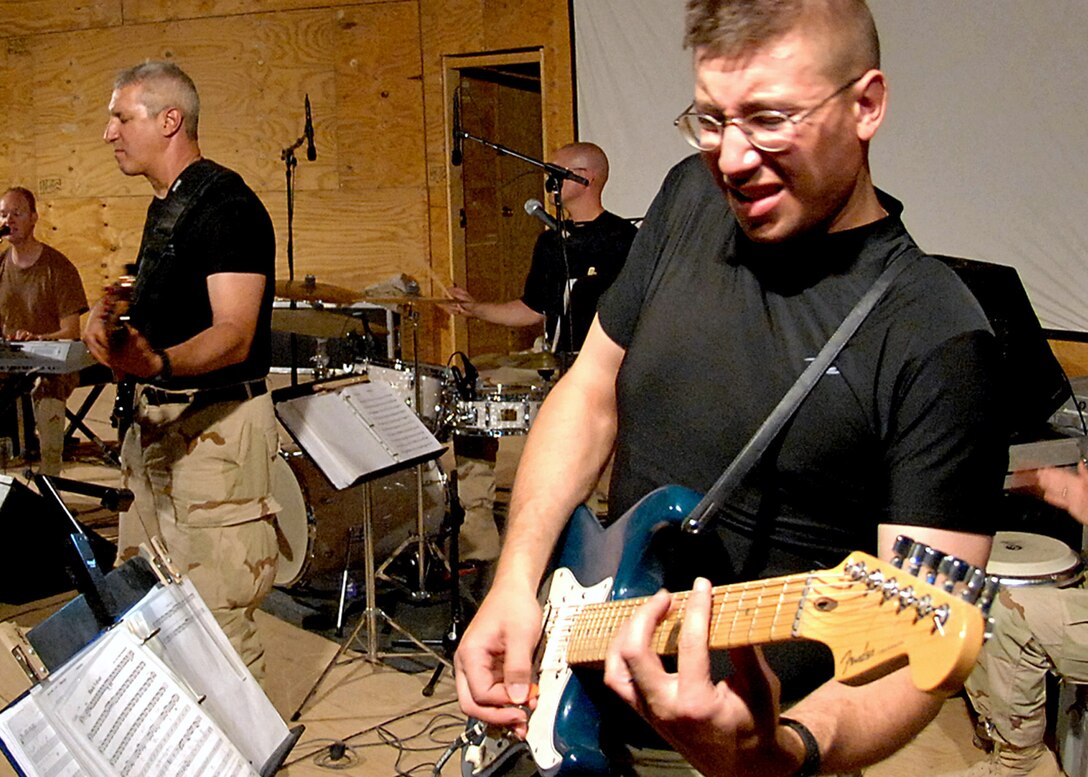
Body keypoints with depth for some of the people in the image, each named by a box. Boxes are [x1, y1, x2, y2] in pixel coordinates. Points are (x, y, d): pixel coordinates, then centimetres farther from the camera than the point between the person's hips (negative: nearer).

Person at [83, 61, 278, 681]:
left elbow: (234, 334, -24)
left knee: (217, 611, -6)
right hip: (157, 420, 10)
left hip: (218, 422, -10)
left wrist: (158, 362, -42)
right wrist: (113, 319, 8)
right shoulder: (163, 208, 16)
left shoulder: (225, 204, -14)